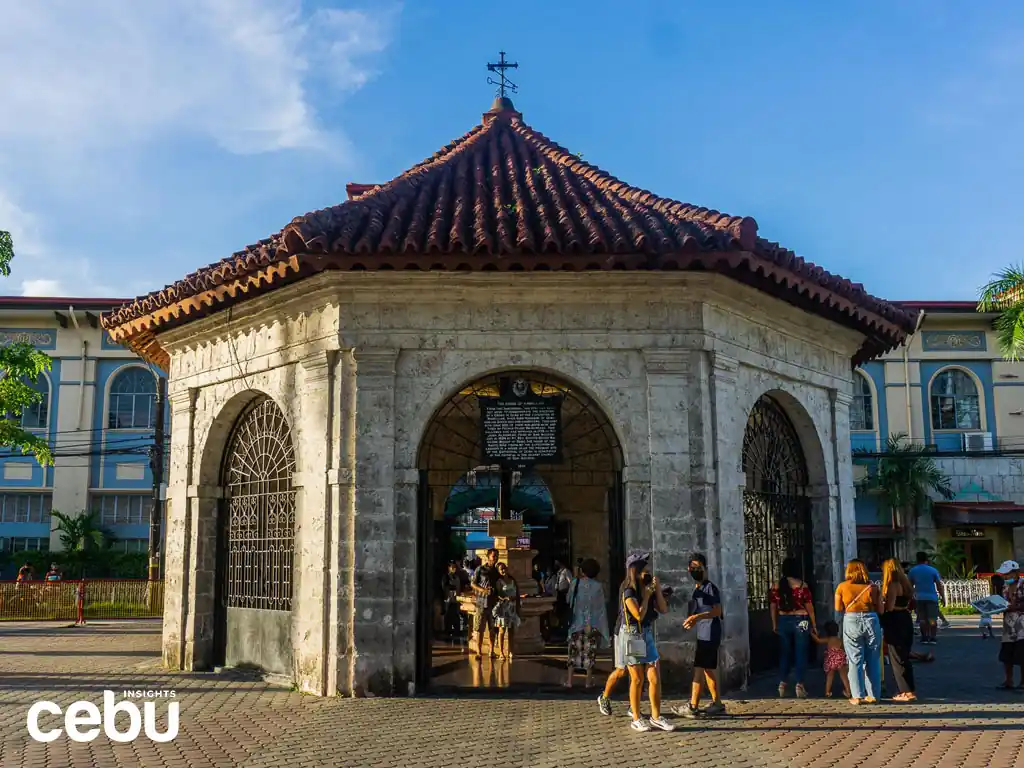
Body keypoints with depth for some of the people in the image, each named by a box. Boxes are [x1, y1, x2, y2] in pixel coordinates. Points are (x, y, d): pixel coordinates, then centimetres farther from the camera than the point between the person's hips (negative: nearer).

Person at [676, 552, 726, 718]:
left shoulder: (710, 588, -10)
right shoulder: (696, 589, 16)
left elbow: (717, 611, -18)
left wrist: (699, 616, -27)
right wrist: (691, 620, 8)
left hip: (709, 634, -9)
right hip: (703, 634, 9)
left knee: (699, 669, -8)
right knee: (708, 669, 12)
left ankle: (693, 706, -6)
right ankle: (717, 704, 18)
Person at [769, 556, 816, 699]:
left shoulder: (777, 586, 1)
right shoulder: (802, 585, -8)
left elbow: (773, 606, 5)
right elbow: (809, 605, -6)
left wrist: (775, 623, 15)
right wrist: (813, 622, 4)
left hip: (783, 621, 3)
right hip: (800, 621, -3)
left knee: (785, 652, 13)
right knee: (800, 653, 3)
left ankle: (782, 683, 11)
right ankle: (799, 685, 3)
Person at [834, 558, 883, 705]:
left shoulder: (842, 587, -3)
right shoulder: (872, 587, -1)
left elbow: (838, 609, 2)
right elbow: (880, 610, 2)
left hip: (851, 622, -1)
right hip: (871, 621, 1)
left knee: (855, 660, 4)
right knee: (873, 660, 11)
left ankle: (857, 696, 2)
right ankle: (873, 695, 14)